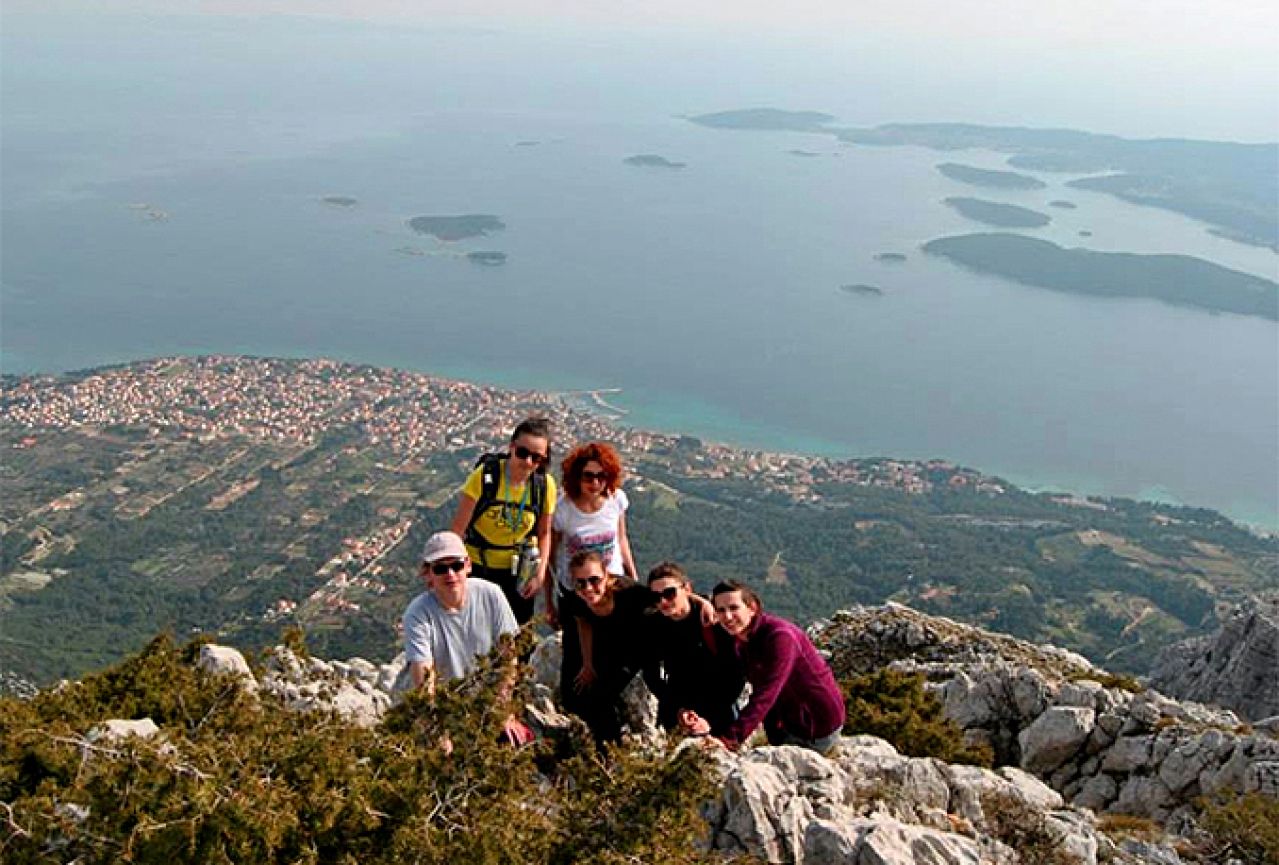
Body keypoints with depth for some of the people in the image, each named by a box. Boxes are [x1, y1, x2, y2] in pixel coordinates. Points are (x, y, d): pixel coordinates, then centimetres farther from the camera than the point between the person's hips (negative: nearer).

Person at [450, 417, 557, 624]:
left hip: (519, 574, 2)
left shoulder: (545, 485, -10)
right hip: (477, 569, -2)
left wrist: (540, 572, -4)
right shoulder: (485, 475, -19)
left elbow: (544, 533, 3)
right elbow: (458, 527, -14)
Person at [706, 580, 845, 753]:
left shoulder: (779, 636, -28)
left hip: (818, 723, -8)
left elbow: (765, 695, -35)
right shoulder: (739, 642, -1)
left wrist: (729, 738, -42)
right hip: (790, 722, 8)